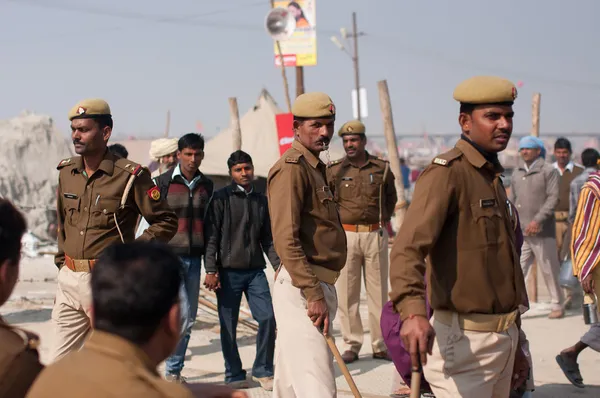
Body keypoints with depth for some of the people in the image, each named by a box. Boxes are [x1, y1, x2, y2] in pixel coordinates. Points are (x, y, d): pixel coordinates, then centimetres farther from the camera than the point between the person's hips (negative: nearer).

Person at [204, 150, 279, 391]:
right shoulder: (221, 198, -2)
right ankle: (234, 376, 14)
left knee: (268, 317, -5)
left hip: (255, 271, 3)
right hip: (228, 271, -3)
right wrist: (211, 270, -12)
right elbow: (212, 236, -5)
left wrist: (278, 265, 10)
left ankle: (263, 370, 10)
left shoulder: (261, 201, 11)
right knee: (228, 326, 2)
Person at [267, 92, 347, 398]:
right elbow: (285, 239, -20)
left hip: (319, 288, 10)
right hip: (300, 291, -10)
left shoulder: (316, 167, 19)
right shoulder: (291, 168, -12)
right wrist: (313, 294, -24)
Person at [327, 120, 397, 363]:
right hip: (345, 235, -1)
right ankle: (351, 345, 8)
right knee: (346, 293, 0)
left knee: (378, 292, 5)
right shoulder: (334, 170, 1)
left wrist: (384, 219, 8)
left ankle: (380, 345, 13)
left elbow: (391, 198, 19)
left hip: (375, 234, 1)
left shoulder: (381, 168, 4)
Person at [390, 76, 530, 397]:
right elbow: (408, 247, -29)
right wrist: (413, 310, -47)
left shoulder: (493, 178, 17)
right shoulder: (447, 172, -13)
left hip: (502, 337, 9)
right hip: (464, 340, -9)